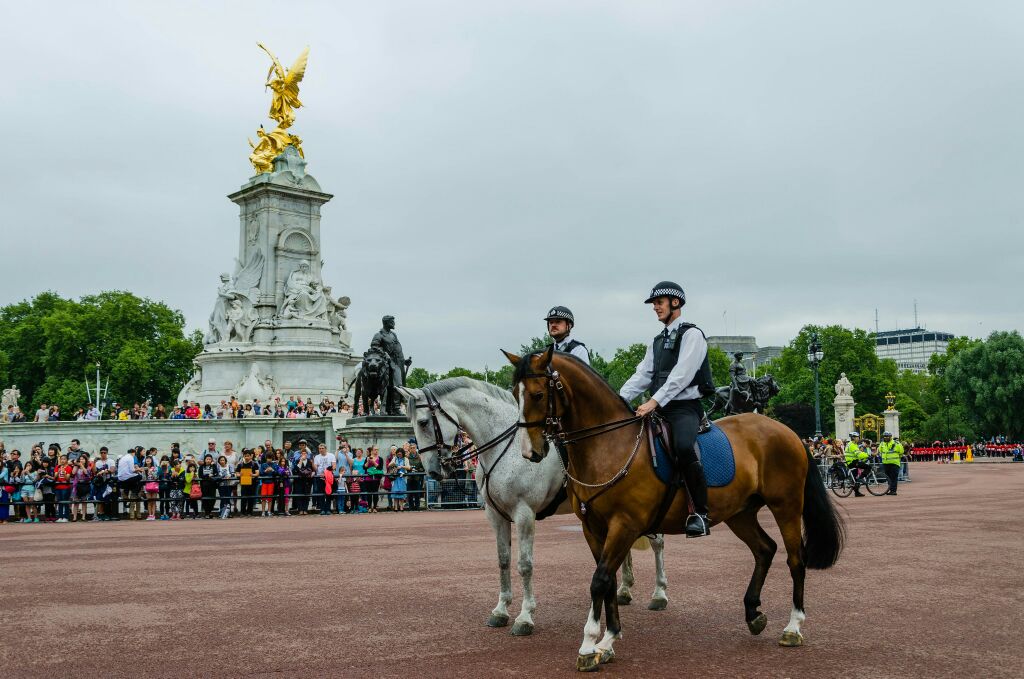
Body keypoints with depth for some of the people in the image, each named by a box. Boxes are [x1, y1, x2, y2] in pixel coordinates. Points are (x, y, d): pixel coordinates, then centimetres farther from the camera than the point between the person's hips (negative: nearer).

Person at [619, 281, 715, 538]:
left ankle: (700, 514, -25)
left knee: (683, 447, -34)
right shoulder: (657, 341, 20)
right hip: (660, 409, 9)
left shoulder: (692, 335, -3)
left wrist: (654, 401, -26)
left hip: (685, 408, -8)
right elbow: (642, 375, 13)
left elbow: (681, 375, -16)